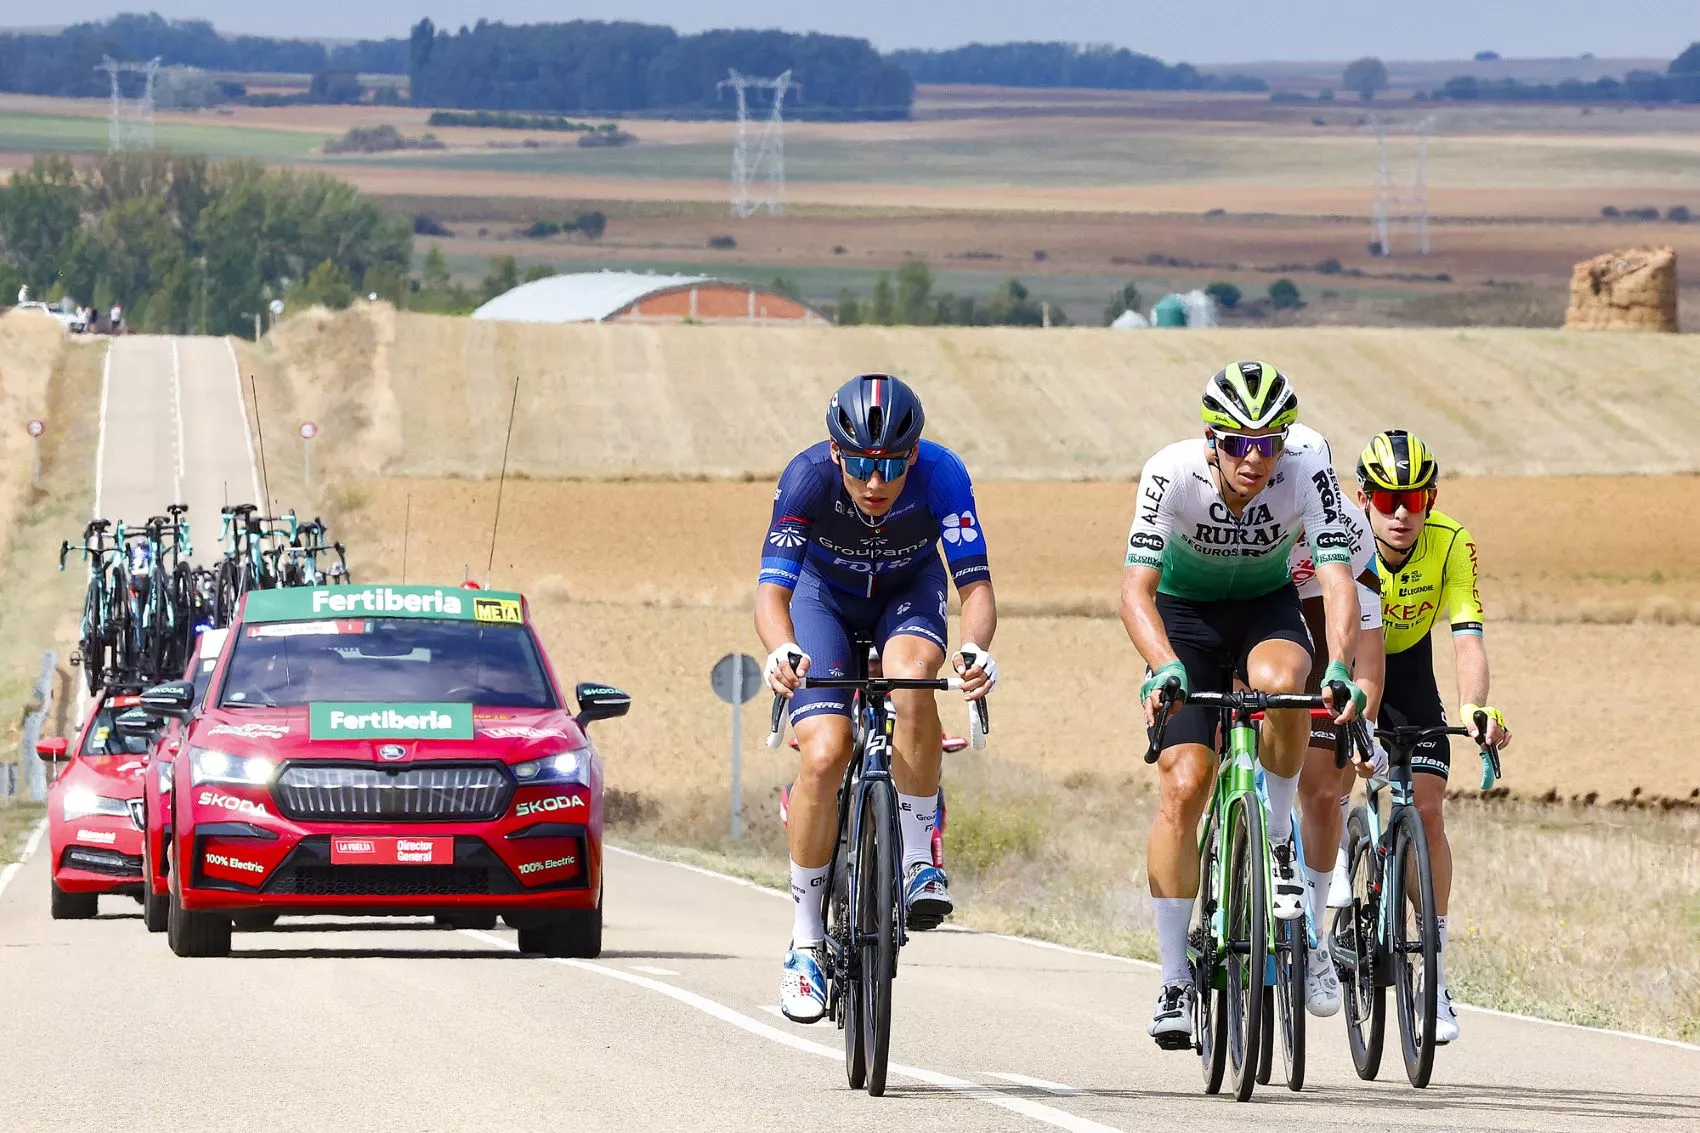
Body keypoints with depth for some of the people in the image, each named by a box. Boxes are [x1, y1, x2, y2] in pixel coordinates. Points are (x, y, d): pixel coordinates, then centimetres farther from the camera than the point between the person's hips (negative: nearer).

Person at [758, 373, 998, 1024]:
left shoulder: (941, 475, -32)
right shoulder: (809, 476, -33)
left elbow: (976, 584, -35)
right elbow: (771, 590, -38)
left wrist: (974, 647, -57)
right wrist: (782, 651, -60)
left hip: (909, 593, 0)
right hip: (825, 597, 0)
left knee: (910, 677, -35)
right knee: (824, 755, -20)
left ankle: (919, 859, -18)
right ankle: (805, 941, -5)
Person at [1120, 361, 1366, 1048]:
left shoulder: (1307, 476, -27)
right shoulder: (1172, 475, -29)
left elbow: (1338, 581, -35)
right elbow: (1136, 587, -35)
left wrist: (1339, 668, -53)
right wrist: (1165, 668, -52)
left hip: (1267, 605, 1)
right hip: (1184, 612, -1)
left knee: (1278, 680, -35)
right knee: (1183, 786, -13)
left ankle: (1277, 843, -11)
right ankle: (1174, 980, -5)